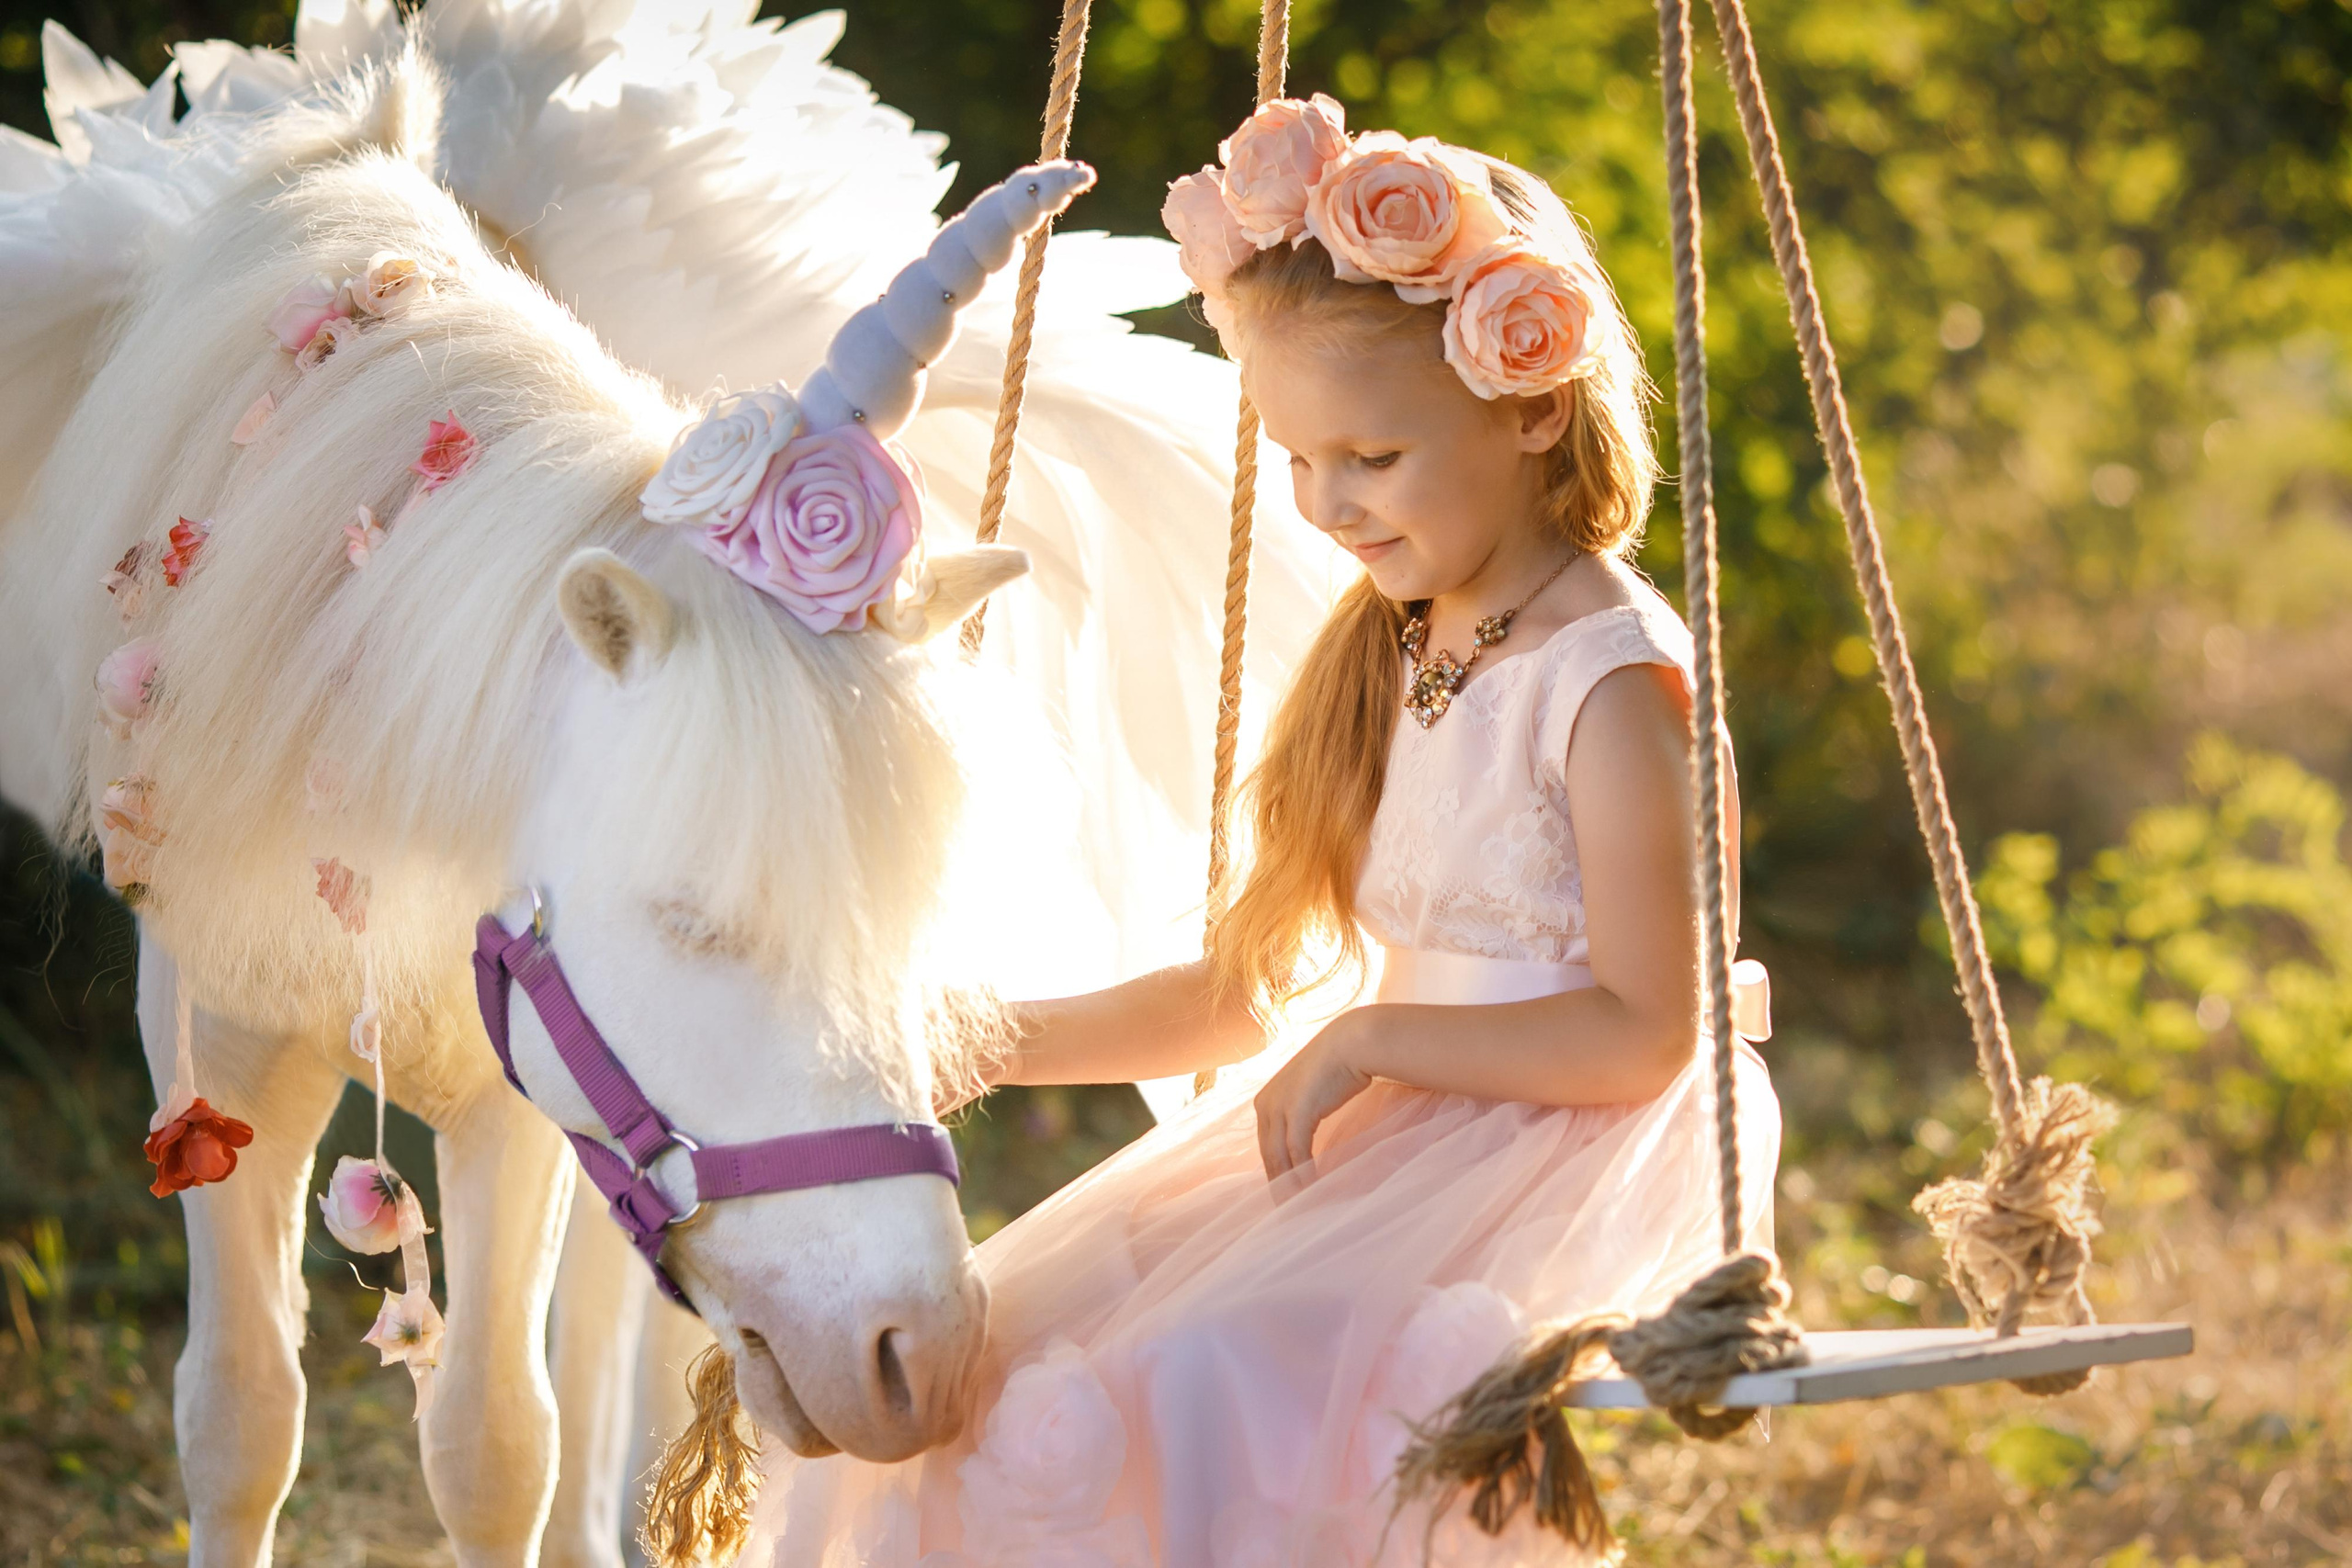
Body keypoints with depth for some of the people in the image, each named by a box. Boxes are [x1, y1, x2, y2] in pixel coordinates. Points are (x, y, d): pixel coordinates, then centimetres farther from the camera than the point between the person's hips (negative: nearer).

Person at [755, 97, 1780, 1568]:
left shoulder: (1609, 683, -11)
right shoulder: (1378, 654, 14)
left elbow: (1646, 1033, -15)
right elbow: (1244, 992, 18)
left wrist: (1379, 1039, -16)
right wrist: (997, 1045, 9)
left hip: (1563, 1156, -8)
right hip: (1381, 1138, 8)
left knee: (1224, 1375, -32)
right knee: (996, 1355, -8)